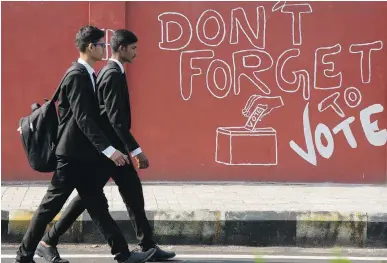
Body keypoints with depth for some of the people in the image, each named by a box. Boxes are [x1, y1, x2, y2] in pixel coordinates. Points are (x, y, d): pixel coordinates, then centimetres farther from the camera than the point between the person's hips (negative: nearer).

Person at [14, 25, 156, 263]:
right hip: (73, 154, -9)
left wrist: (106, 149, 19)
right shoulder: (77, 75, -17)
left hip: (84, 155, 9)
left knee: (98, 206, 9)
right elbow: (83, 119, -24)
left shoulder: (87, 74, 12)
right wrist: (108, 149, -28)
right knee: (51, 205, -1)